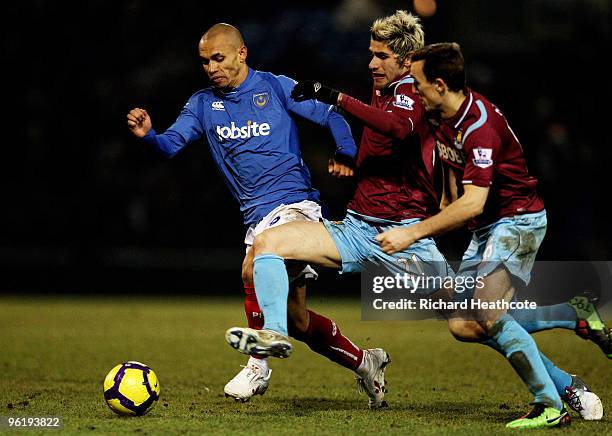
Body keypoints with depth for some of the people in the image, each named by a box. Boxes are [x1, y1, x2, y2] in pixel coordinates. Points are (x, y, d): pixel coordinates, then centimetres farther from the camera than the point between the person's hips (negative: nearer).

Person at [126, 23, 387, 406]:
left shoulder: (276, 87, -1)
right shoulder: (203, 104, 11)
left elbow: (331, 115, 0)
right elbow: (172, 143, -1)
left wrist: (345, 155, -16)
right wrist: (148, 134, -22)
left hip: (295, 203, -6)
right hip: (256, 216, 6)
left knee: (254, 268, -30)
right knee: (297, 320, 8)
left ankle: (259, 366, -16)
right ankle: (363, 362, 28)